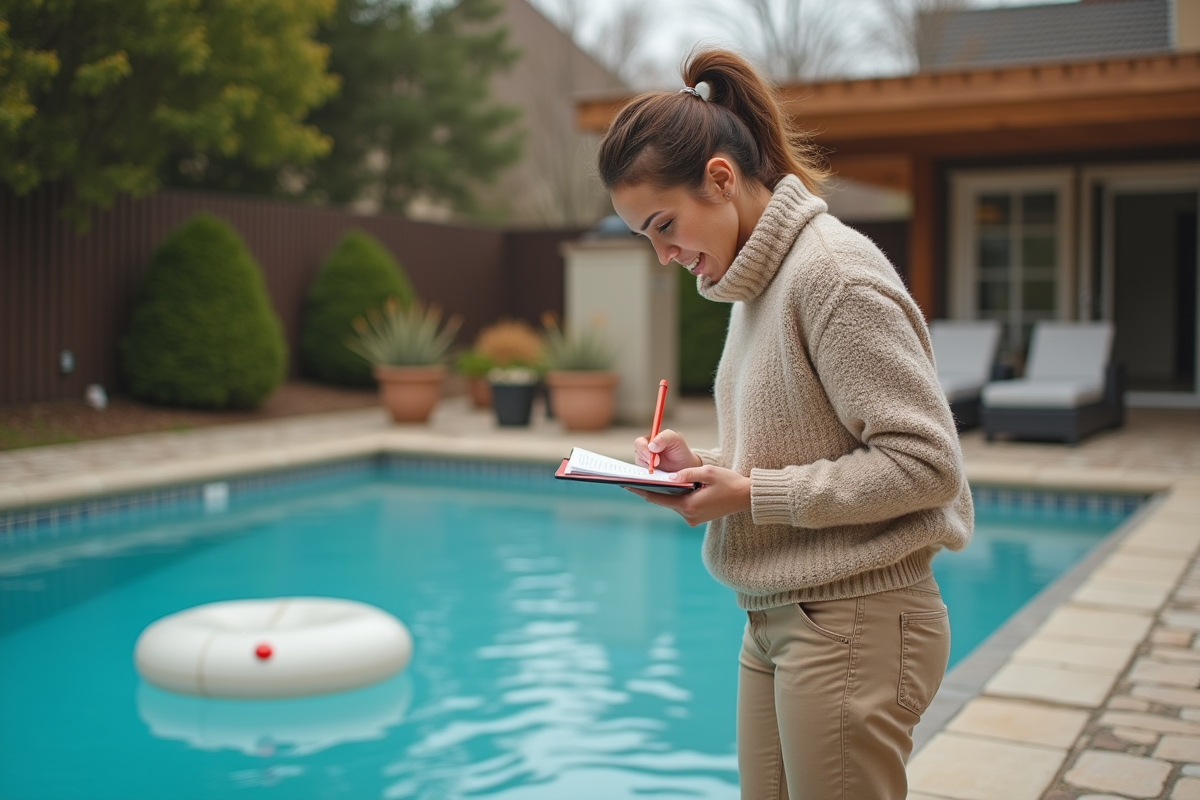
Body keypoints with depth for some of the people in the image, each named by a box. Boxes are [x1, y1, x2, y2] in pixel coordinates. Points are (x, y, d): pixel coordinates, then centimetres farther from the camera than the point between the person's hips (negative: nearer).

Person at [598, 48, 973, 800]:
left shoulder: (834, 271, -16)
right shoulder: (757, 282, 12)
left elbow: (926, 463, -20)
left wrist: (752, 495, -18)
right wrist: (708, 466, 2)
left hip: (854, 625, -8)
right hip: (776, 624, 8)